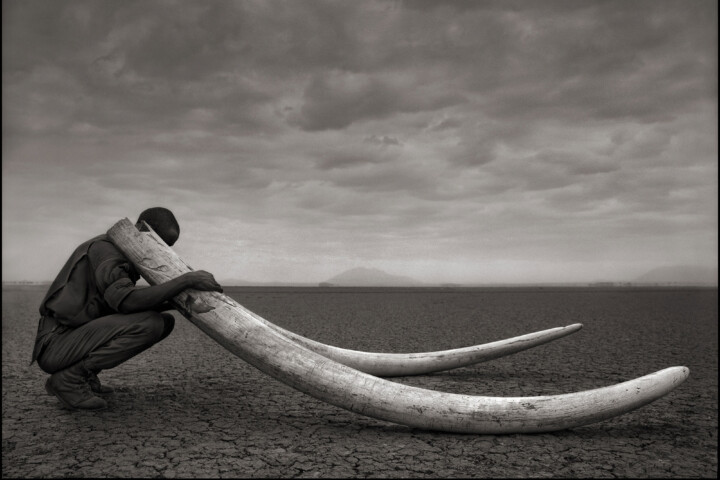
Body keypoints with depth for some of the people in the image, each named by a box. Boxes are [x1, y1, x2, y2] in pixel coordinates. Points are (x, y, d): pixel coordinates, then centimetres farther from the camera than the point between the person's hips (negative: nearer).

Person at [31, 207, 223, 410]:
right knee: (149, 324, -26)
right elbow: (126, 301, -31)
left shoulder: (127, 258, 15)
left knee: (165, 322, 4)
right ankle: (69, 379, -12)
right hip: (56, 346, -9)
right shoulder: (105, 248, -14)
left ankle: (85, 374, 6)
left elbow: (128, 306, 14)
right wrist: (186, 280, -32)